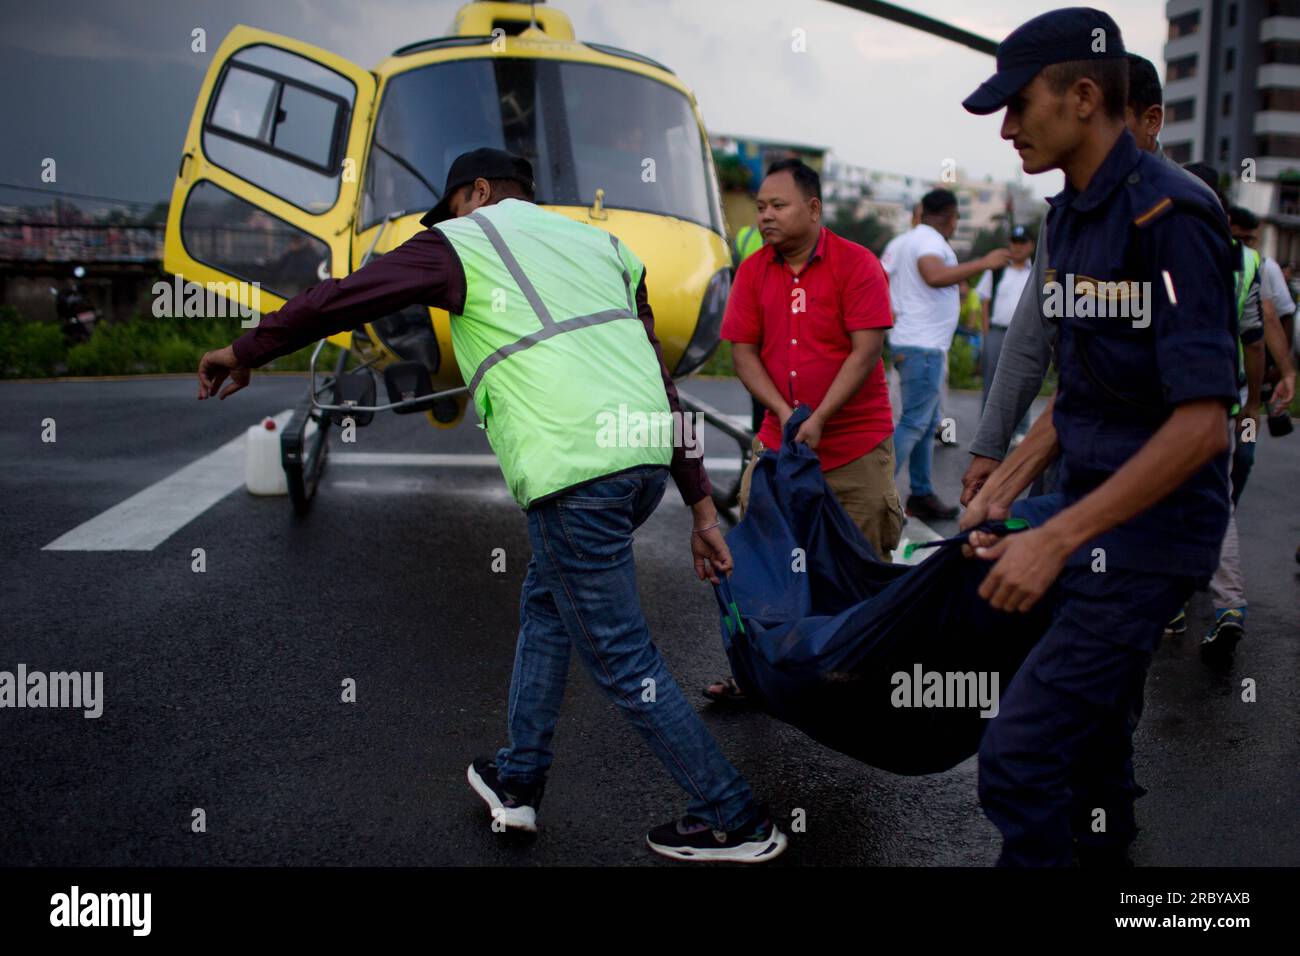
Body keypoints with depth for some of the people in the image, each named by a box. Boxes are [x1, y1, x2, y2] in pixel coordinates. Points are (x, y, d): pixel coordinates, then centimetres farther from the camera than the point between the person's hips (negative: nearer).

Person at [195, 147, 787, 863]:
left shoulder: (463, 241, 9)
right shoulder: (600, 243, 25)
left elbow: (335, 301, 6)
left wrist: (242, 353, 23)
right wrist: (700, 508, 21)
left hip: (574, 472, -8)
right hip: (649, 457, 8)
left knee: (622, 662, 3)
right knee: (546, 601, 25)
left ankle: (736, 823, 12)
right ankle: (517, 782, 34)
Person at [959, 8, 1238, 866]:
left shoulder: (1167, 214, -18)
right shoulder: (1070, 215, 10)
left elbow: (1202, 423, -23)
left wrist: (1053, 539, -24)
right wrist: (1002, 489, 10)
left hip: (1150, 534, -9)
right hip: (1095, 523, 9)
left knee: (1019, 754, -12)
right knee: (1092, 743, 20)